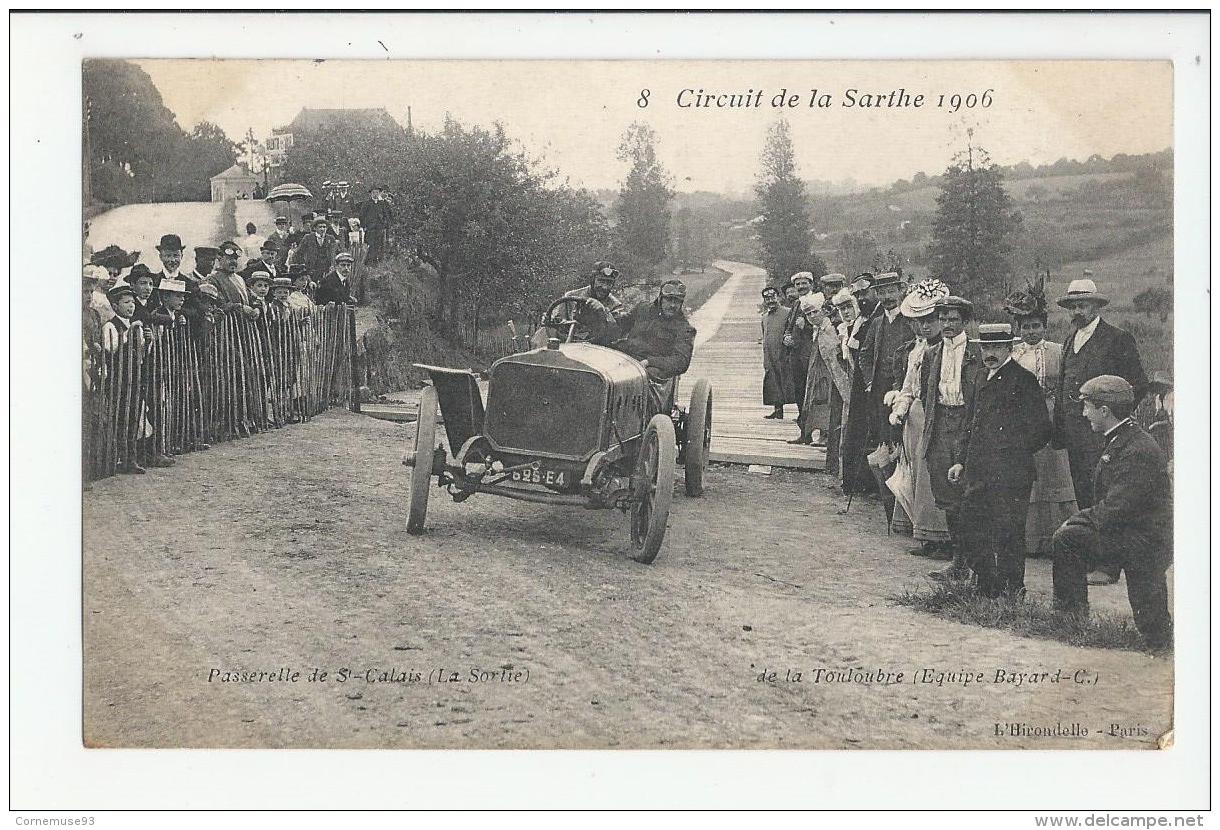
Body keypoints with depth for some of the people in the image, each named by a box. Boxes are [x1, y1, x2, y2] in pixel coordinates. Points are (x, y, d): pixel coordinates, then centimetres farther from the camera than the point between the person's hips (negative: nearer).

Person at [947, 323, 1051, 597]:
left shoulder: (1023, 380, -6)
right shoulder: (979, 378, 17)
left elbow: (1041, 430, -6)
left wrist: (1012, 453, -5)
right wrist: (960, 460, 14)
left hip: (1010, 475, -7)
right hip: (976, 473, 7)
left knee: (1008, 534, -2)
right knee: (969, 531, 8)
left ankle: (1012, 592, 10)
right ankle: (987, 588, 21)